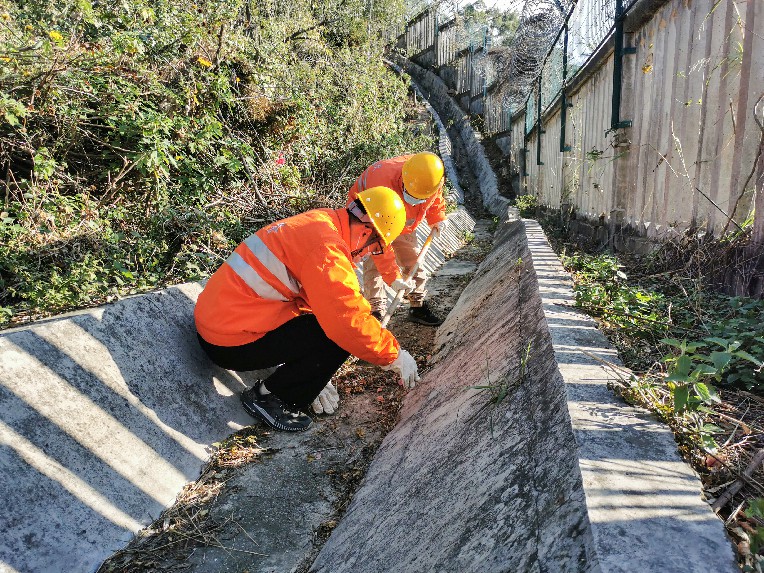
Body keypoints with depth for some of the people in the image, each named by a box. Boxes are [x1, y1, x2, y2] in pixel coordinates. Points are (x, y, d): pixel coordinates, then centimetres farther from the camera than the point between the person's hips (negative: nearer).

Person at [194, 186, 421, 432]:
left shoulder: (319, 224, 8)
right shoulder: (327, 248, -22)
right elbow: (351, 323, -26)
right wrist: (395, 356, -10)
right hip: (231, 345, -9)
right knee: (342, 337, -16)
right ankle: (267, 396, 1)